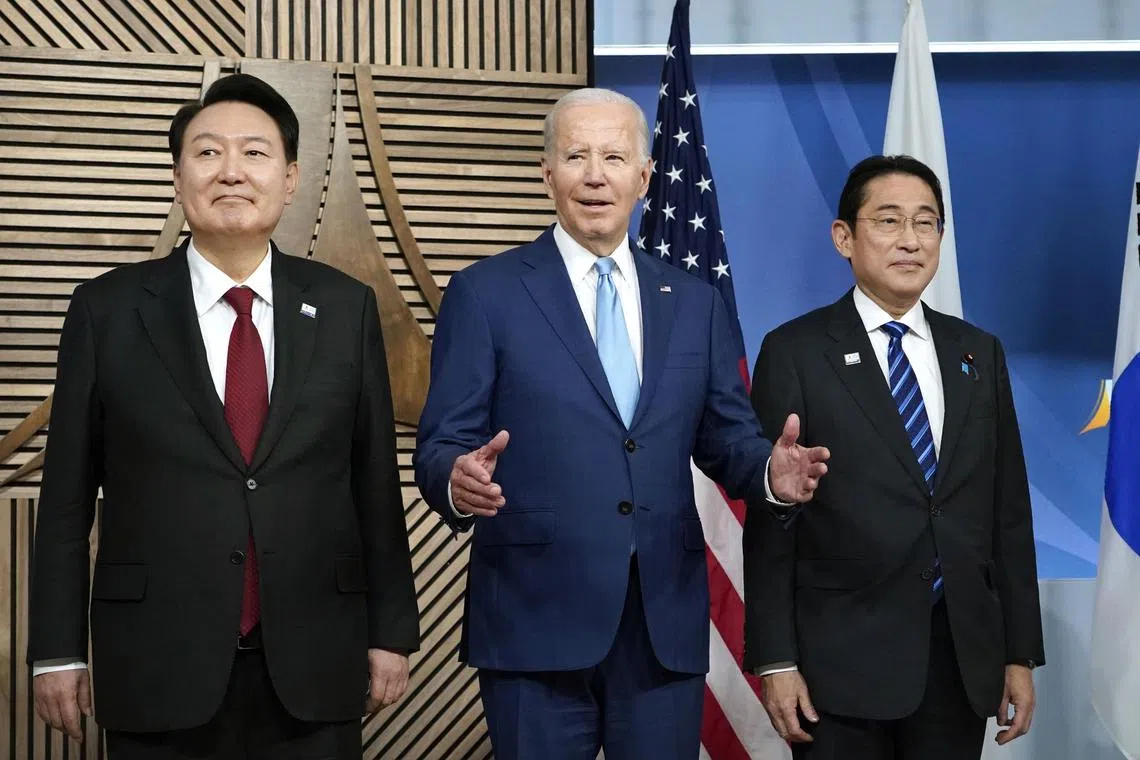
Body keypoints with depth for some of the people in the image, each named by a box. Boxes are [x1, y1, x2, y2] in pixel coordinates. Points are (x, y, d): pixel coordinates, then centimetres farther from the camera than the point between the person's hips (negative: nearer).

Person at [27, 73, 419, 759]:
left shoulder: (345, 308, 4)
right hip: (159, 671, -1)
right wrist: (58, 649, 1)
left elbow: (376, 482, 5)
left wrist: (391, 631, 5)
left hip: (313, 670, 1)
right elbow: (67, 497, 2)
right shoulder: (107, 311, 1)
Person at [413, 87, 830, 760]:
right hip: (536, 622, -3)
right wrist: (458, 480, -26)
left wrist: (771, 470, -10)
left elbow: (727, 438, 12)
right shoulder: (485, 294, 1)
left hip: (668, 623, 3)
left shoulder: (696, 303, 12)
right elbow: (442, 444, -3)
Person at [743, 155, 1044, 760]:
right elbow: (768, 516, -4)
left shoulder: (979, 354, 10)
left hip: (965, 660, 4)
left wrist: (1021, 653, 7)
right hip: (843, 662, -3)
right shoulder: (795, 352, -2)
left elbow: (1009, 511, 10)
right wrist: (774, 661, -9)